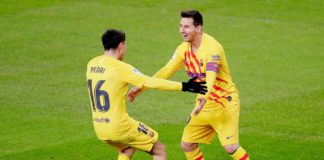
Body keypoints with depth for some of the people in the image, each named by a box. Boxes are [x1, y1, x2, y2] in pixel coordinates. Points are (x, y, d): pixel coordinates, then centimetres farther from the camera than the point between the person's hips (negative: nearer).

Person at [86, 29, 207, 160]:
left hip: (99, 128, 7)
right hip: (119, 127, -7)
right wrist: (184, 86, -10)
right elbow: (152, 83, -15)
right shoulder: (120, 68, -16)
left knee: (126, 149, 34)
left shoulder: (91, 64, 3)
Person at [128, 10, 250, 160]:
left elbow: (211, 77, -38)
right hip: (204, 104, 7)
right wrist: (141, 87, 1)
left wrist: (204, 97, -56)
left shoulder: (211, 47, -24)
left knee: (230, 147, -19)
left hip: (225, 102, -7)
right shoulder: (184, 48, -1)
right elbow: (166, 71, 7)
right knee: (187, 144, 3)